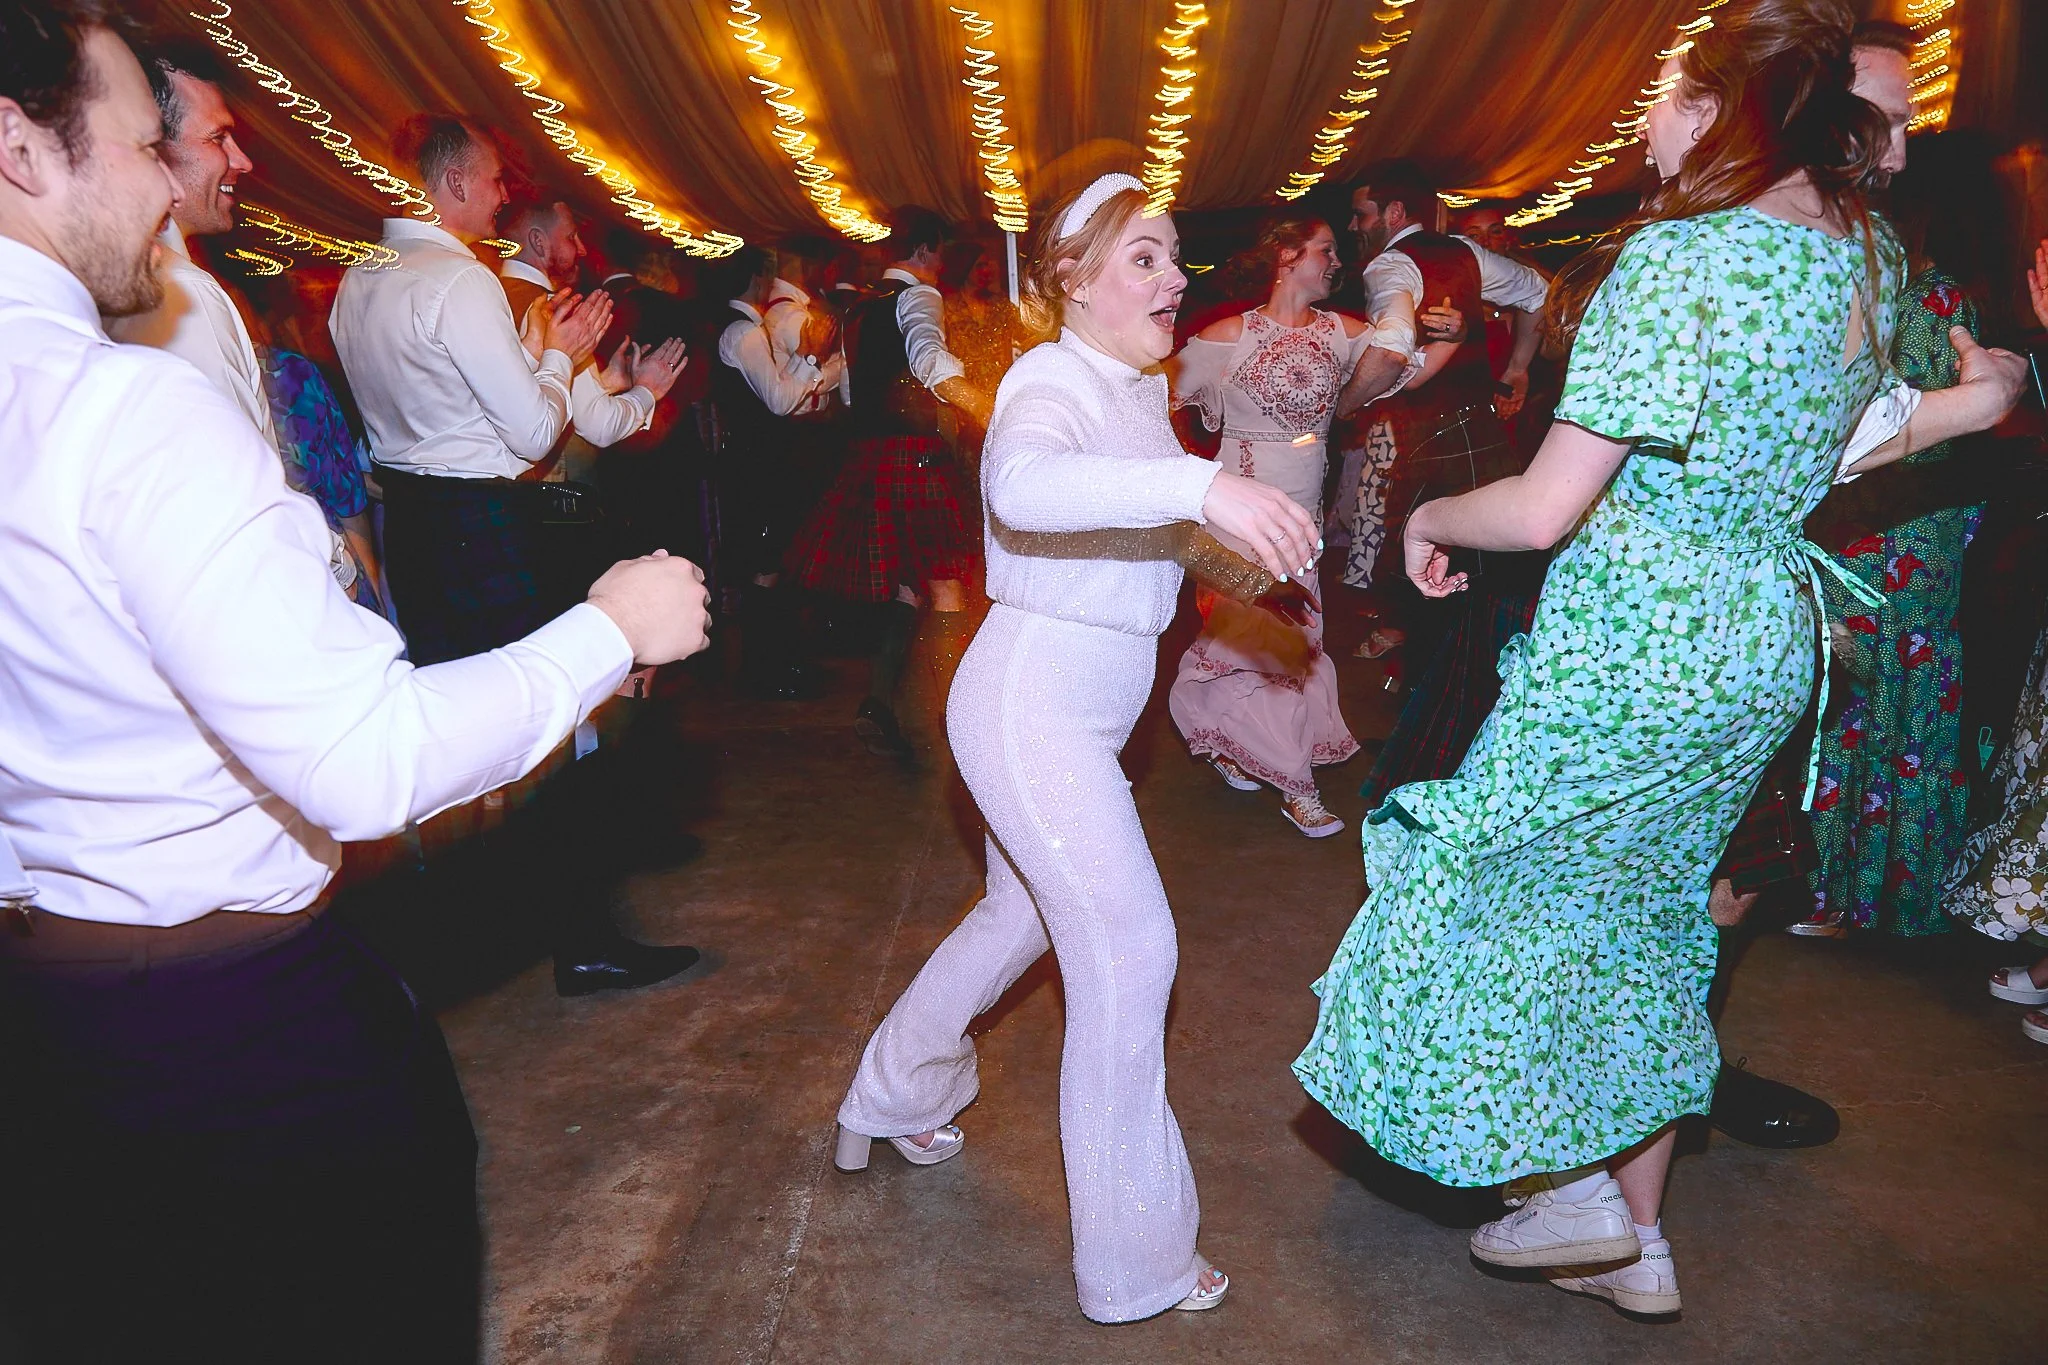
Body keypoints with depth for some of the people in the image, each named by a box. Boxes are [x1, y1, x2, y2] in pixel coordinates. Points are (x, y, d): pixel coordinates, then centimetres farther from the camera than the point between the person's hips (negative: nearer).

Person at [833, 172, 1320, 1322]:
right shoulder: (1049, 382, -18)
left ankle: (892, 1099, 45)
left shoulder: (1144, 386, 12)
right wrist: (1200, 483, -53)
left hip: (1082, 711, 10)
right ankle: (1136, 1266, 5)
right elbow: (1024, 483, -43)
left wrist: (1238, 535, 6)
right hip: (1032, 703, -10)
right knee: (1130, 947, -9)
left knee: (1023, 914, 22)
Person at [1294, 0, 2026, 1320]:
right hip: (1770, 643, 9)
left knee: (1498, 875, 13)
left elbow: (1544, 510, -22)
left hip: (1635, 651, -8)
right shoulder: (1871, 252, 6)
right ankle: (1638, 1235, 33)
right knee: (1645, 915, 19)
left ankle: (1586, 1190, 23)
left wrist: (1429, 516, -4)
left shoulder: (1679, 259, -21)